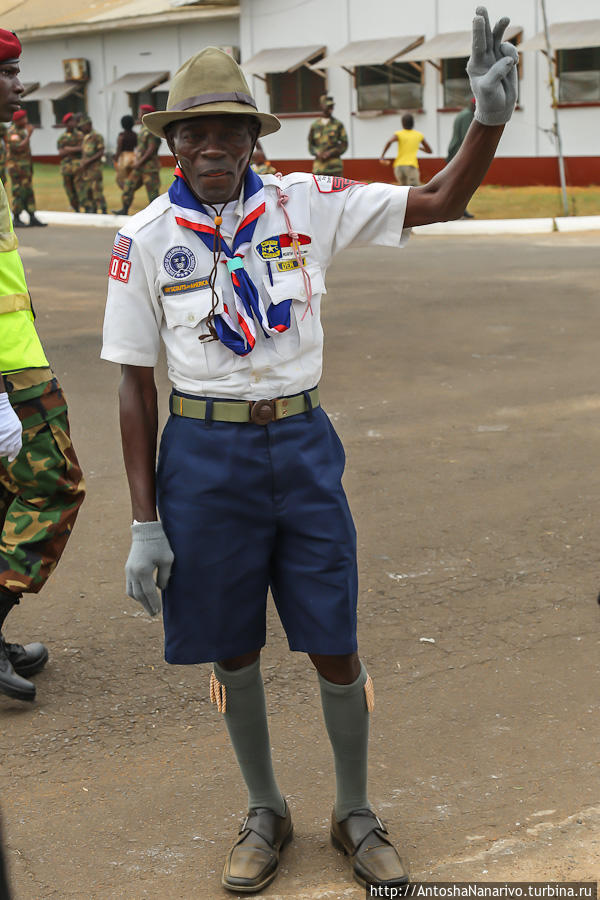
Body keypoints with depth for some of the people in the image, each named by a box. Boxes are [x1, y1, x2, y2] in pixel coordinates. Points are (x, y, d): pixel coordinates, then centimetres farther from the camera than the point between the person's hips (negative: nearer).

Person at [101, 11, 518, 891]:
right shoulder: (146, 239, -4)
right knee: (232, 649, 11)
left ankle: (355, 815, 29)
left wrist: (490, 115, -20)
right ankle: (265, 813, 34)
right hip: (205, 455, 0)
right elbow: (135, 386, -2)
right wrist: (145, 523, -4)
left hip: (303, 447, 1)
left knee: (336, 650, 6)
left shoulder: (306, 204, -2)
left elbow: (438, 202, -2)